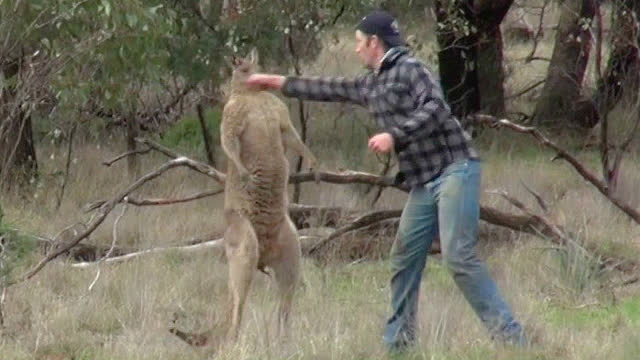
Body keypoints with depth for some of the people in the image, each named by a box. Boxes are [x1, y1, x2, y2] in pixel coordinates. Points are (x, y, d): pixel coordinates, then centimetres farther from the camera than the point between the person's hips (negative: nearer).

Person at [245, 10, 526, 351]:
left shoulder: (409, 68, -7)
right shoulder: (371, 84, 19)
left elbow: (435, 108, -20)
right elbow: (331, 89, 30)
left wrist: (394, 136, -22)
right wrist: (277, 82, 36)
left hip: (454, 169, -9)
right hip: (423, 182, 9)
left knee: (458, 256, -19)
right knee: (404, 259, 7)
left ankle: (509, 335, -20)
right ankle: (397, 341, 14)